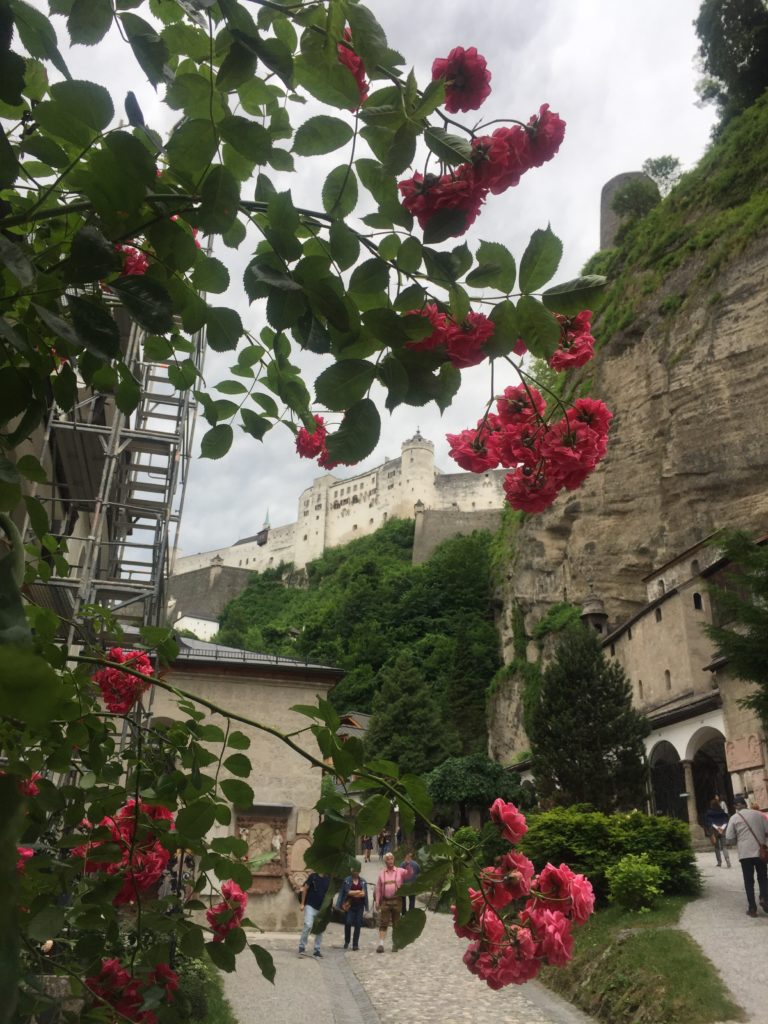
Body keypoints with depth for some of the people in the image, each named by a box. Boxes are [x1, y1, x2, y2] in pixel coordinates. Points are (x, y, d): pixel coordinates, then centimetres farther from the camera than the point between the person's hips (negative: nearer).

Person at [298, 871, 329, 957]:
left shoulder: (328, 879, 3)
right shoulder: (313, 876, -7)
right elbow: (305, 889, -2)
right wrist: (302, 903, -5)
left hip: (322, 908, 4)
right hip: (310, 906, -4)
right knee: (308, 926, -16)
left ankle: (317, 950, 17)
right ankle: (301, 947, -1)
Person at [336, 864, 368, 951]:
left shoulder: (363, 881, 11)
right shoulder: (347, 880, 2)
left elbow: (364, 894, 2)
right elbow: (347, 892, -8)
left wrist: (353, 893, -9)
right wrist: (358, 892, -6)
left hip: (359, 905, 2)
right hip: (350, 905, -2)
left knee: (358, 925, -1)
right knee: (348, 923, -11)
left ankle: (355, 944, 7)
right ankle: (346, 941, 11)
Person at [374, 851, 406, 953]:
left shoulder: (399, 871, 4)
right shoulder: (381, 873, 11)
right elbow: (378, 888, 11)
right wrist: (377, 901, 4)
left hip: (396, 900, -1)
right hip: (385, 901, 1)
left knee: (396, 923, 6)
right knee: (383, 923, -4)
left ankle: (395, 944, 18)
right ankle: (381, 944, -4)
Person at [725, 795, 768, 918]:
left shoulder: (734, 818, -3)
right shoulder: (758, 814, 3)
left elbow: (729, 838, -4)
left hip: (745, 853, -2)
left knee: (749, 881, 7)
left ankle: (752, 908, 5)